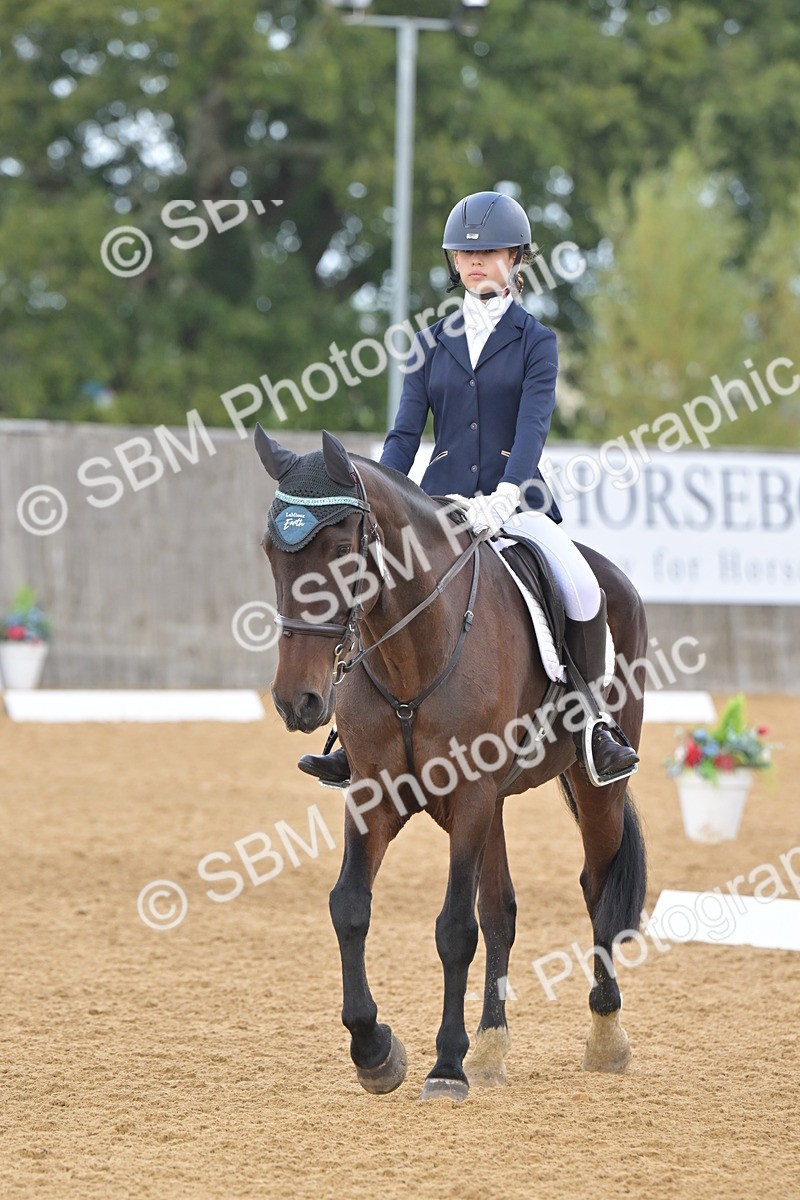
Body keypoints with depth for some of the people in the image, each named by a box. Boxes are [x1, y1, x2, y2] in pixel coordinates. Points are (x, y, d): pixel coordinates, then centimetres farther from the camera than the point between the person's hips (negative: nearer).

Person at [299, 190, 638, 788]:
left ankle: (593, 727, -9)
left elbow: (533, 424, -11)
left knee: (584, 593, -27)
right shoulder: (432, 344, 13)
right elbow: (406, 433, 7)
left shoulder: (535, 341, 4)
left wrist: (505, 496, -27)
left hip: (516, 502, -3)